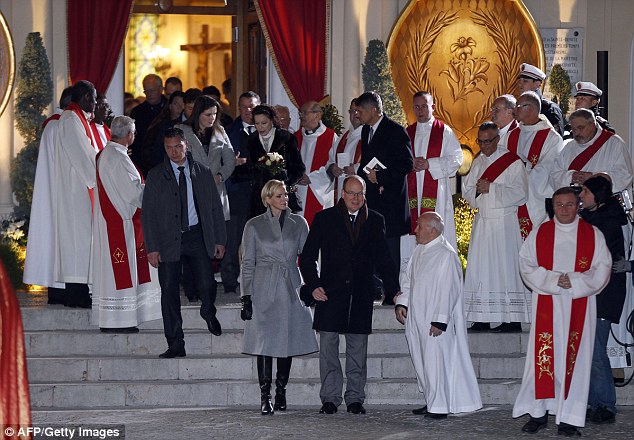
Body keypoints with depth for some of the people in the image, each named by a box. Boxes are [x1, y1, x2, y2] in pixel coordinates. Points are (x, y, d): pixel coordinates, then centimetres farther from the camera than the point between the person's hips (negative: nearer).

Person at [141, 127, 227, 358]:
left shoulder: (202, 173, 7)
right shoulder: (156, 176, 2)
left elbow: (215, 207, 10)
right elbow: (148, 213, 0)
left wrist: (219, 239, 5)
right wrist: (152, 247, -7)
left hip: (197, 235, 1)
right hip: (168, 239, -1)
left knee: (206, 284, -7)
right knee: (169, 291, -2)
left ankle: (208, 314, 30)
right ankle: (175, 345, 5)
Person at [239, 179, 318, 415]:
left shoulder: (298, 223, 8)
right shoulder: (254, 226, 4)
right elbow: (248, 263, 4)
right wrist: (246, 297, -1)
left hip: (290, 288, 2)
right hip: (264, 290, -2)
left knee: (287, 341, 4)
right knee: (264, 341, -8)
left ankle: (281, 393, 16)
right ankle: (265, 397, -6)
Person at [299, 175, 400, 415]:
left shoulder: (375, 221, 8)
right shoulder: (324, 219, 3)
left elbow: (383, 259, 10)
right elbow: (307, 257, 4)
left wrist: (395, 290, 3)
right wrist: (313, 286, -7)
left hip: (361, 294, 1)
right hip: (330, 293, -1)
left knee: (358, 349, 4)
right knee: (328, 346, -1)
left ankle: (355, 398, 10)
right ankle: (330, 399, 5)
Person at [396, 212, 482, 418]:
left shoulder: (446, 255, -16)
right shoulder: (419, 251, 11)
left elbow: (448, 291, -18)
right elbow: (408, 279, 20)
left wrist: (439, 321, -20)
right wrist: (402, 303, 6)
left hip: (435, 321, -9)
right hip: (417, 319, 9)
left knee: (435, 361, -6)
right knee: (422, 361, 12)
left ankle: (439, 406, 1)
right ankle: (431, 402, 22)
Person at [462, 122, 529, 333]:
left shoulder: (512, 162, -4)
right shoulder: (478, 162, 14)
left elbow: (520, 192, -13)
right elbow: (466, 191, 13)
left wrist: (491, 188, -16)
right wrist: (477, 190, -9)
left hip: (504, 223, -6)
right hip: (482, 222, 6)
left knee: (506, 269, -7)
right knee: (480, 268, 2)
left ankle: (513, 320, -5)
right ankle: (482, 319, 4)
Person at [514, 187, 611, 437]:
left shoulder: (593, 235, 6)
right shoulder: (539, 234, 8)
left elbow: (602, 269, 1)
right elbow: (527, 266, 2)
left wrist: (574, 281, -13)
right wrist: (553, 280, -12)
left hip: (580, 306, 0)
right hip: (546, 306, 0)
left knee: (574, 359, -2)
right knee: (543, 357, -3)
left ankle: (569, 418, 1)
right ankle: (538, 414, 4)